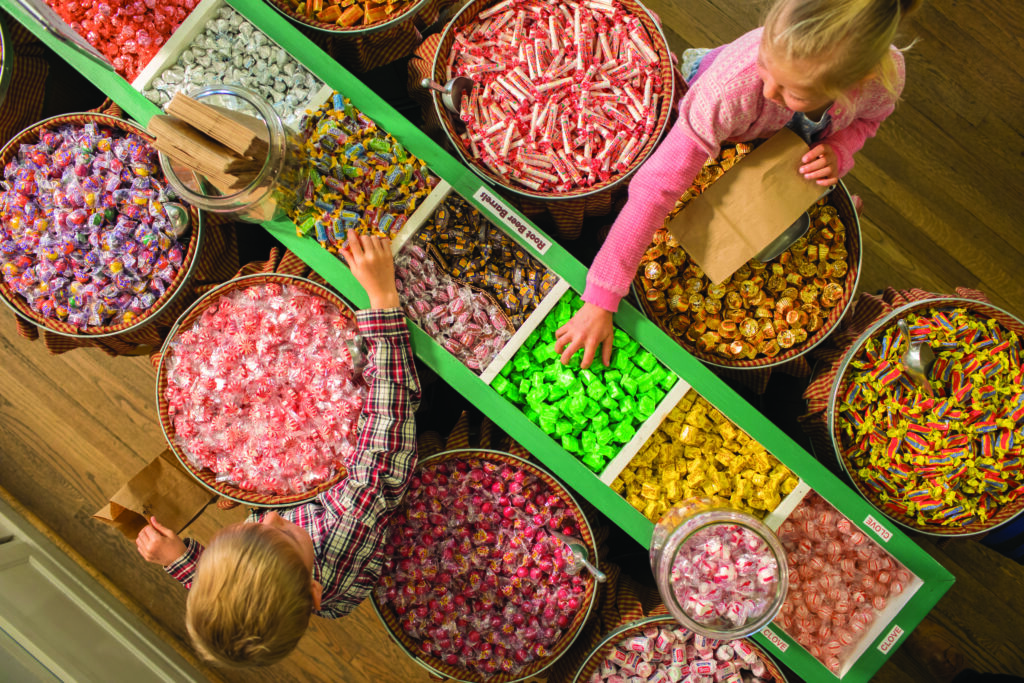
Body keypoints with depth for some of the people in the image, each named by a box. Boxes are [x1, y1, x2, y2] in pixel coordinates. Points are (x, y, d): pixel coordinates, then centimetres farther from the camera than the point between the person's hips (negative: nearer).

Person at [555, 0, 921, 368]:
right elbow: (656, 186, -52)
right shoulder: (735, 84, -53)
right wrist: (600, 300, -54)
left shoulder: (885, 75, -41)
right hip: (724, 135, -2)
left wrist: (837, 151, -37)